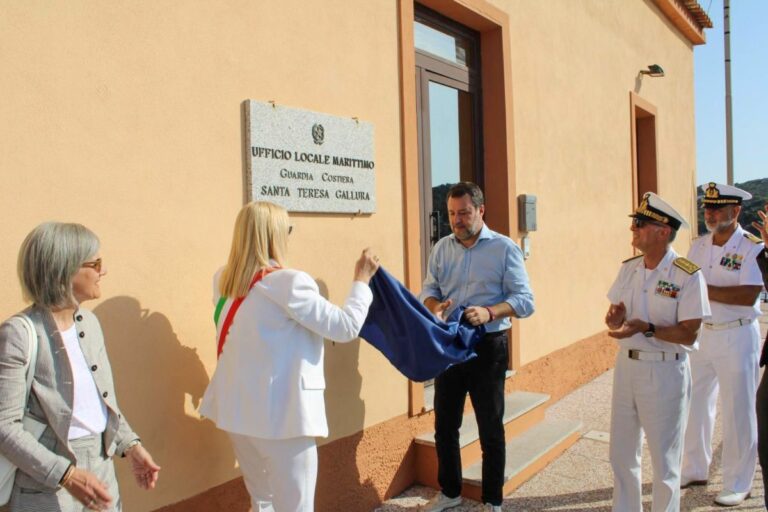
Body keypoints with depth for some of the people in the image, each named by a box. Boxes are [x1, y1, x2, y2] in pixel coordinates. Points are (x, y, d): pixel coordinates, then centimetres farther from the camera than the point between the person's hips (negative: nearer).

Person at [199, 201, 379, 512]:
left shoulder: (224, 281, 5)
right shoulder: (289, 282, -17)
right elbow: (346, 327, -12)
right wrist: (362, 280, 1)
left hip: (238, 409, 8)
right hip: (280, 413, -8)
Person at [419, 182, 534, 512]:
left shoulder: (504, 248, -7)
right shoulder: (442, 248, 6)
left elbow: (524, 300, -12)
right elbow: (429, 289, 7)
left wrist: (489, 313, -29)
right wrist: (435, 306, -16)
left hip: (488, 346, -4)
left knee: (490, 426, 9)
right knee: (444, 423, 14)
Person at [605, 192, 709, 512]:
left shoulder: (688, 275, -14)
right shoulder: (629, 268, 5)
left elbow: (689, 334, -16)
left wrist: (647, 329, -29)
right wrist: (615, 319, -13)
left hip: (665, 371, -6)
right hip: (626, 365, 6)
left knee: (664, 460, 10)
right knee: (621, 455, 17)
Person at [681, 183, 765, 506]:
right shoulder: (698, 246, 7)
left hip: (737, 337, -6)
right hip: (701, 334, 6)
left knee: (738, 413, 5)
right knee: (694, 404, 14)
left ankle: (738, 485, 21)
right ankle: (695, 470, 31)